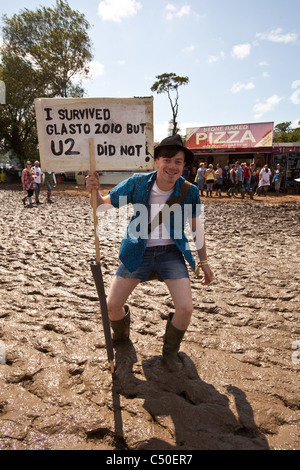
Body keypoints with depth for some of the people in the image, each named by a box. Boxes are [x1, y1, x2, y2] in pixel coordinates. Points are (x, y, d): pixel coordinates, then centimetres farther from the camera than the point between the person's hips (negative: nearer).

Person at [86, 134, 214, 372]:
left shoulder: (189, 191, -10)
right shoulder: (137, 183, -12)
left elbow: (196, 226, 6)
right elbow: (103, 205, -4)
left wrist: (203, 260, 10)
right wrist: (94, 190, -26)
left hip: (170, 252, 0)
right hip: (137, 252, 1)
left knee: (185, 309, -12)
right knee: (112, 306, 2)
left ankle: (170, 351, 22)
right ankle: (121, 337, 41)